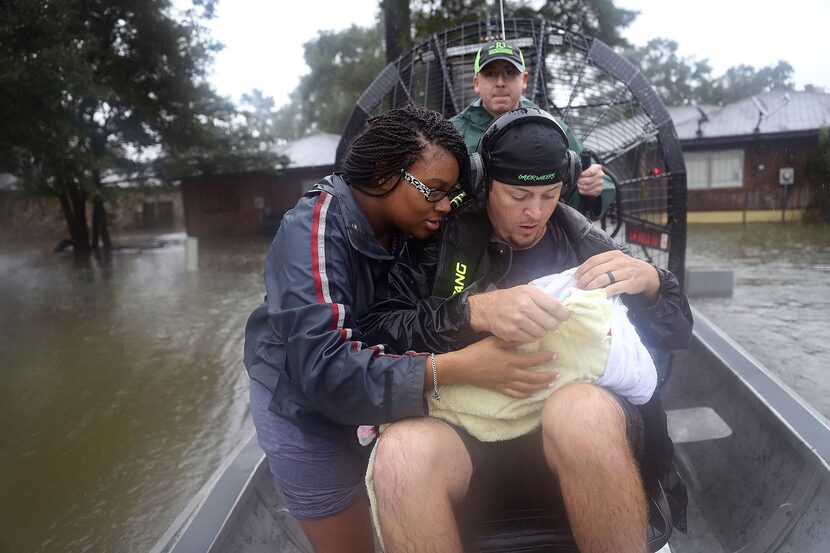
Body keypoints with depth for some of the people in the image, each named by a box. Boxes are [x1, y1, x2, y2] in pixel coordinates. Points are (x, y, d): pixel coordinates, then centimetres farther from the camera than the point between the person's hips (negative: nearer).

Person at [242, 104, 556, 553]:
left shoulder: (406, 226, -6)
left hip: (379, 400, 6)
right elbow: (325, 368, -40)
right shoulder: (313, 232, -30)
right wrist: (461, 366, -47)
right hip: (306, 409, -6)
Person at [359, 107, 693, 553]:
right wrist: (474, 311, -24)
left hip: (574, 420, 2)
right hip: (467, 429, -1)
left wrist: (648, 280, -9)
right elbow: (375, 331, -8)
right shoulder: (444, 238, 4)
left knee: (583, 411, -34)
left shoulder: (582, 241, 9)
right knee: (401, 454, -34)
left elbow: (678, 333, 13)